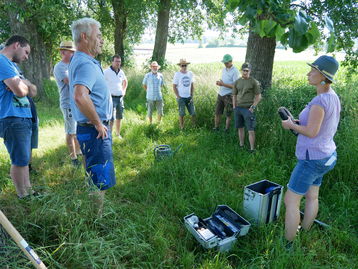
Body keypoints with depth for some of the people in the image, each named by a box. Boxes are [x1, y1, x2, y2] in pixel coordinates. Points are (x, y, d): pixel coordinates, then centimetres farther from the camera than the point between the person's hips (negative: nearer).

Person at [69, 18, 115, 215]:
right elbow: (80, 96, -37)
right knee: (99, 181, 0)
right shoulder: (86, 64, -20)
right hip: (95, 131, -11)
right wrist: (98, 123, -25)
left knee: (95, 179, 22)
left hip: (91, 130, 11)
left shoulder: (78, 61, 13)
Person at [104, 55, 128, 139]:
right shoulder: (107, 72, -10)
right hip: (111, 98, -6)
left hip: (120, 98, 6)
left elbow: (125, 81, 28)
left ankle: (118, 133, 29)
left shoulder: (121, 72, 9)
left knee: (119, 118, 14)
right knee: (112, 119, -9)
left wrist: (124, 91, 17)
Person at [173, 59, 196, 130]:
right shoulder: (177, 74, -7)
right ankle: (182, 127, 14)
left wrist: (192, 95, 4)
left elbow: (192, 85, 13)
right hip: (181, 98, -4)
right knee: (181, 114, 2)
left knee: (193, 113, 6)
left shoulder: (190, 73, 6)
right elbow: (174, 86, -6)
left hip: (189, 97, 4)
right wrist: (178, 97, -10)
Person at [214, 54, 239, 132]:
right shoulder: (224, 69, 11)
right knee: (217, 112, 11)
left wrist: (223, 84, -23)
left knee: (228, 114, 5)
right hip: (220, 94, 7)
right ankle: (216, 128, 24)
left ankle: (226, 130, 16)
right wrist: (219, 82, -1)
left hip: (228, 95, -7)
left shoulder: (235, 71, -12)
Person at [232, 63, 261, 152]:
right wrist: (234, 107, 8)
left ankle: (252, 149, 1)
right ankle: (241, 146, 24)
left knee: (250, 130, -5)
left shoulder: (254, 82, -3)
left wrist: (253, 107, -10)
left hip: (248, 109, -5)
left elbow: (258, 96, -2)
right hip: (238, 108, 5)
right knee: (240, 128, 12)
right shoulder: (237, 82, 10)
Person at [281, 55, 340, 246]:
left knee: (290, 201, 2)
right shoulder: (333, 97, 5)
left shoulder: (320, 101, -26)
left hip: (312, 159, -10)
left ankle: (287, 244, 15)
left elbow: (311, 132, -28)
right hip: (326, 155, 10)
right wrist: (297, 123, 9)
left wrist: (290, 125, -11)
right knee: (311, 196, 23)